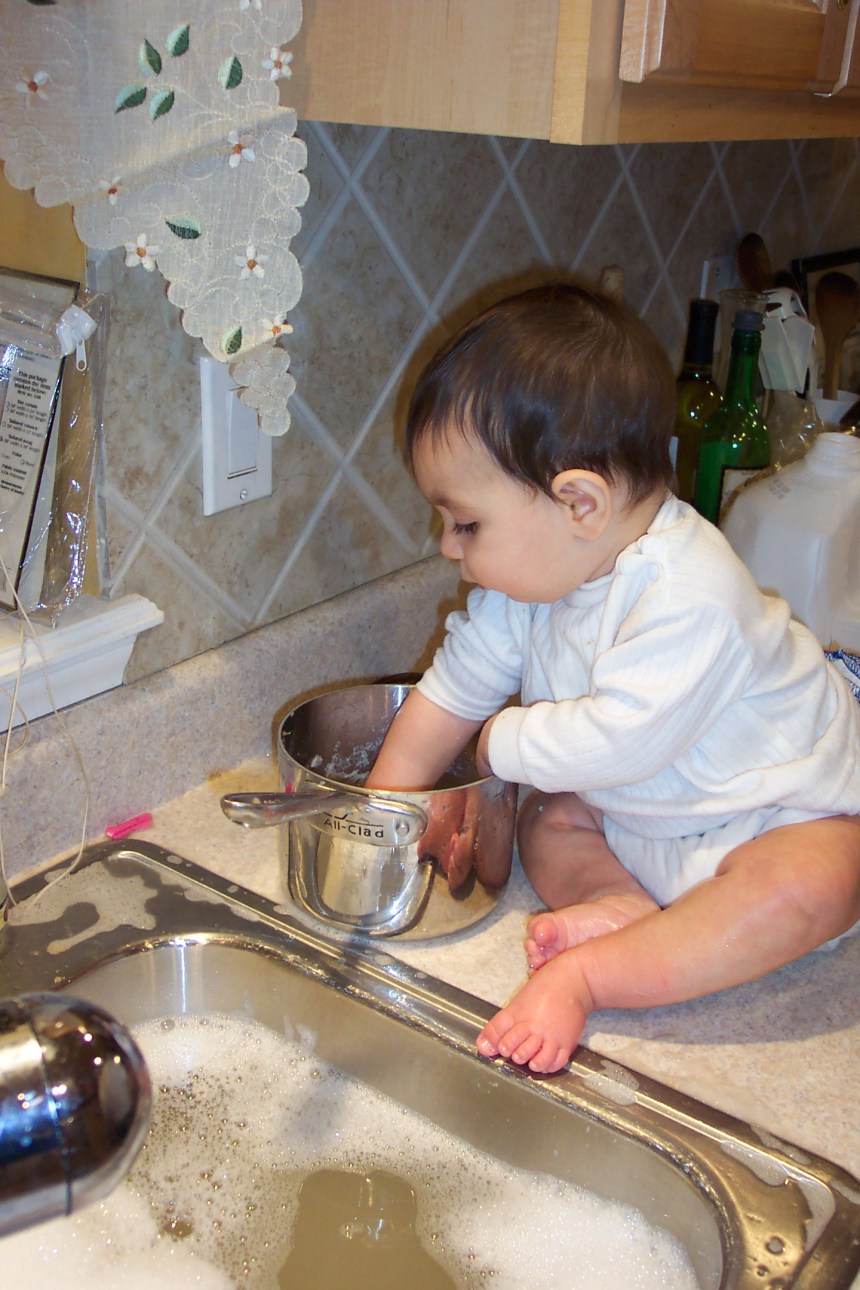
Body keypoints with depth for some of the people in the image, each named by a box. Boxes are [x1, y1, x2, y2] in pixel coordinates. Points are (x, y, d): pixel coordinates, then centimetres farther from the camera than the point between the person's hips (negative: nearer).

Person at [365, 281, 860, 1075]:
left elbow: (619, 739, -36)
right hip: (647, 819, 8)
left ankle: (587, 974, -35)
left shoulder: (691, 598, -34)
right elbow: (452, 692, 0)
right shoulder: (530, 575, -7)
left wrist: (504, 743, -18)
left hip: (781, 818, -8)